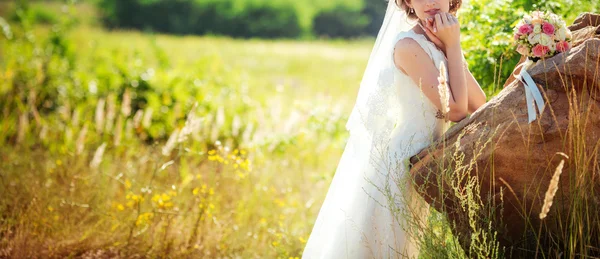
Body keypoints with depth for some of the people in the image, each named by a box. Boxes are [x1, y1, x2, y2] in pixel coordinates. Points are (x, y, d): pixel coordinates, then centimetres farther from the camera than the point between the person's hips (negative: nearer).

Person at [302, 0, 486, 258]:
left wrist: (451, 46, -8)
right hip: (396, 164, -9)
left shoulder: (438, 44, 6)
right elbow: (456, 110, -21)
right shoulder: (409, 45, -18)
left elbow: (478, 106, -2)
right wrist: (453, 46, -14)